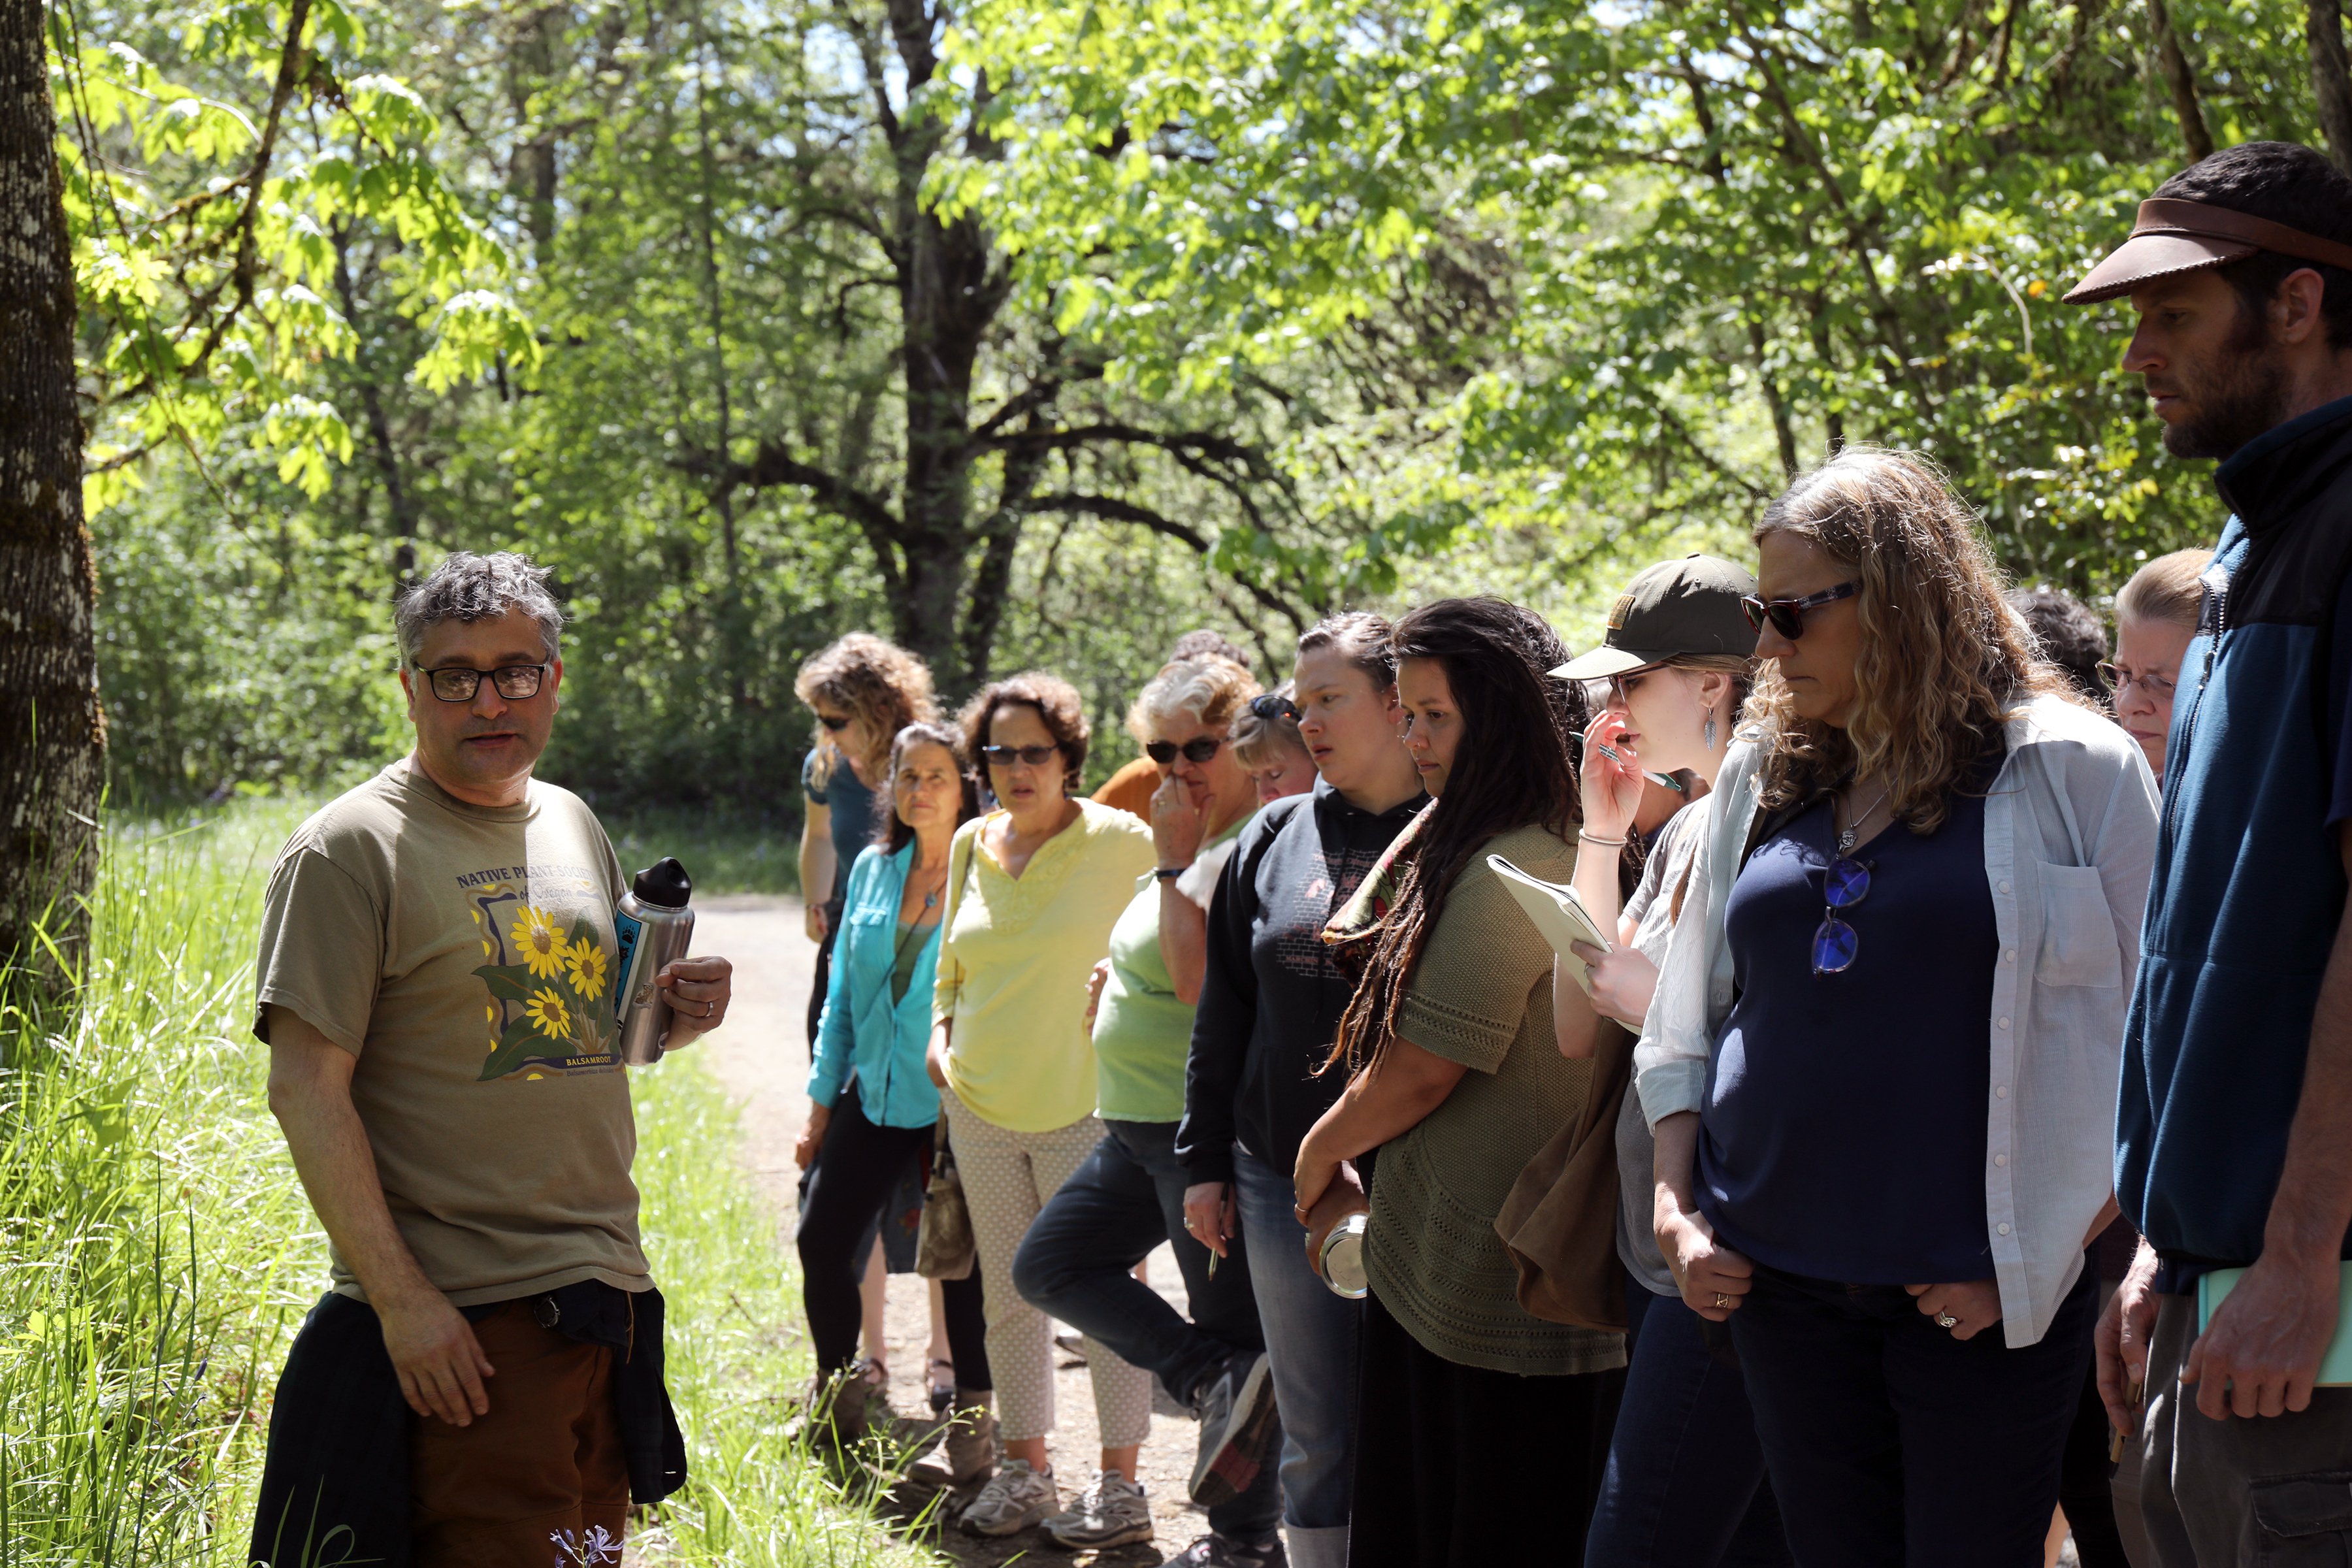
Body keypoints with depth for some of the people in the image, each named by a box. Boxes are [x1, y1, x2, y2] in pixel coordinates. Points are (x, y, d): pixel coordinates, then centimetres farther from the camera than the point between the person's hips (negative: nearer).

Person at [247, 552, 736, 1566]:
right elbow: (306, 1086, -13)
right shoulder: (351, 847, -8)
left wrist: (675, 1015, 2)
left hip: (606, 1297, 7)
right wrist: (401, 1297, -19)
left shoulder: (573, 826, 14)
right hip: (459, 1328, -7)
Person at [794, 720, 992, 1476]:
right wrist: (820, 1102, 13)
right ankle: (840, 1387, 25)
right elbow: (843, 994, 13)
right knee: (822, 1239, 3)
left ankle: (974, 1414, 15)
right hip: (875, 1094, 5)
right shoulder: (873, 869, 7)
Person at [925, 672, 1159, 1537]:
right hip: (982, 1106, 5)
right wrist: (940, 1032, 5)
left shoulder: (1121, 843, -8)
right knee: (1008, 1295, 12)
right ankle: (1024, 1468, 24)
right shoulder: (971, 846, 8)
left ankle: (1119, 1481, 11)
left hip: (1084, 1103, -5)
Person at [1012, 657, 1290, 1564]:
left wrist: (1173, 863, -21)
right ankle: (1218, 1381, 4)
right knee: (1050, 1265, 12)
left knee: (1231, 1321, 1)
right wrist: (1122, 983, 11)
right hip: (1139, 1124, 11)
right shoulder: (1195, 849, 14)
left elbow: (1199, 980, -27)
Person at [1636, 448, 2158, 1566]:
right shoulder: (1763, 780, 10)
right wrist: (1677, 1212, 6)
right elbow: (1686, 1017, 16)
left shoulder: (2071, 772, -4)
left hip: (1982, 1301, -4)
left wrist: (2039, 1249, -10)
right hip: (1781, 1284, 4)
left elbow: (2142, 1036, -5)